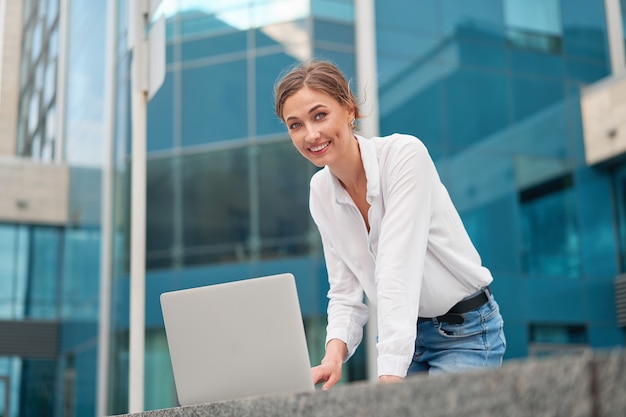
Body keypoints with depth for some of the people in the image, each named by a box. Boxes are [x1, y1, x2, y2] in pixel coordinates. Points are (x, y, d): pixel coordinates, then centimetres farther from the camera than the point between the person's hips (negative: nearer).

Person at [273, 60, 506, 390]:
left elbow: (398, 271, -31)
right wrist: (335, 351, -21)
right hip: (404, 333, 5)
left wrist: (390, 375, -37)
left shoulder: (404, 155, -22)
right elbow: (346, 291, -1)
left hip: (465, 331, -5)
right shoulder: (320, 191, -3)